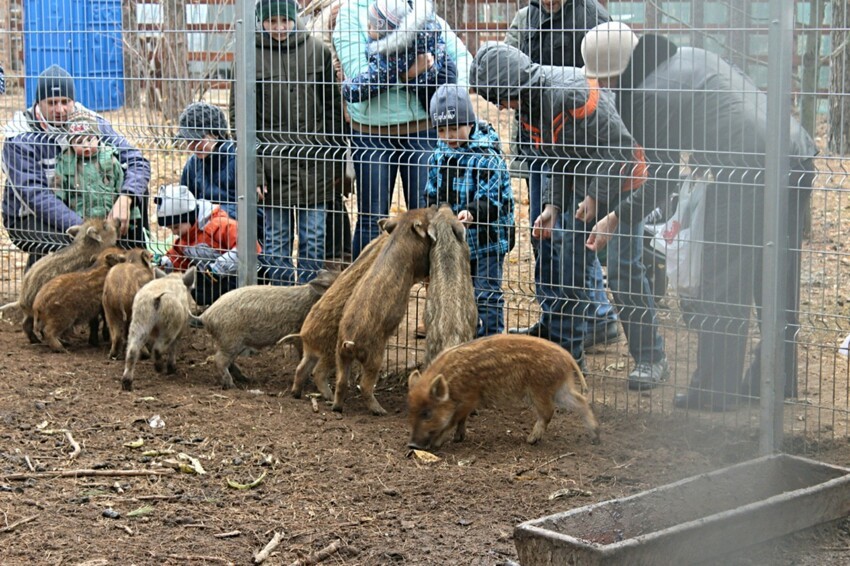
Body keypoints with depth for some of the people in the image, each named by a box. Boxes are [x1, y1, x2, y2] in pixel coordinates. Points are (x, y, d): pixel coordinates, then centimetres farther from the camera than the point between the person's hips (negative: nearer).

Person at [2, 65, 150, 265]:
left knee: (133, 192, -15)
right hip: (29, 219, -5)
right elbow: (35, 196, -29)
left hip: (81, 209, 5)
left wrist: (124, 200, -33)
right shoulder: (19, 139, -19)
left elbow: (137, 162, -12)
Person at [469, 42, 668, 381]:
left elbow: (618, 148, -25)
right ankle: (566, 351, 14)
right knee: (564, 266, 5)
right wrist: (553, 205, 1)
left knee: (623, 270, -10)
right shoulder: (528, 104, 1)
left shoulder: (569, 93, -29)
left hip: (621, 179, -9)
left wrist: (594, 201, -21)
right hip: (583, 184, 9)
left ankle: (650, 359, 2)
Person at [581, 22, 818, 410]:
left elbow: (663, 178, -1)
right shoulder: (692, 56, 19)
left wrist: (617, 218, 11)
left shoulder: (642, 96, -6)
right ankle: (777, 379, 31)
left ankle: (712, 391, 10)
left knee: (721, 287, 4)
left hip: (747, 174, -9)